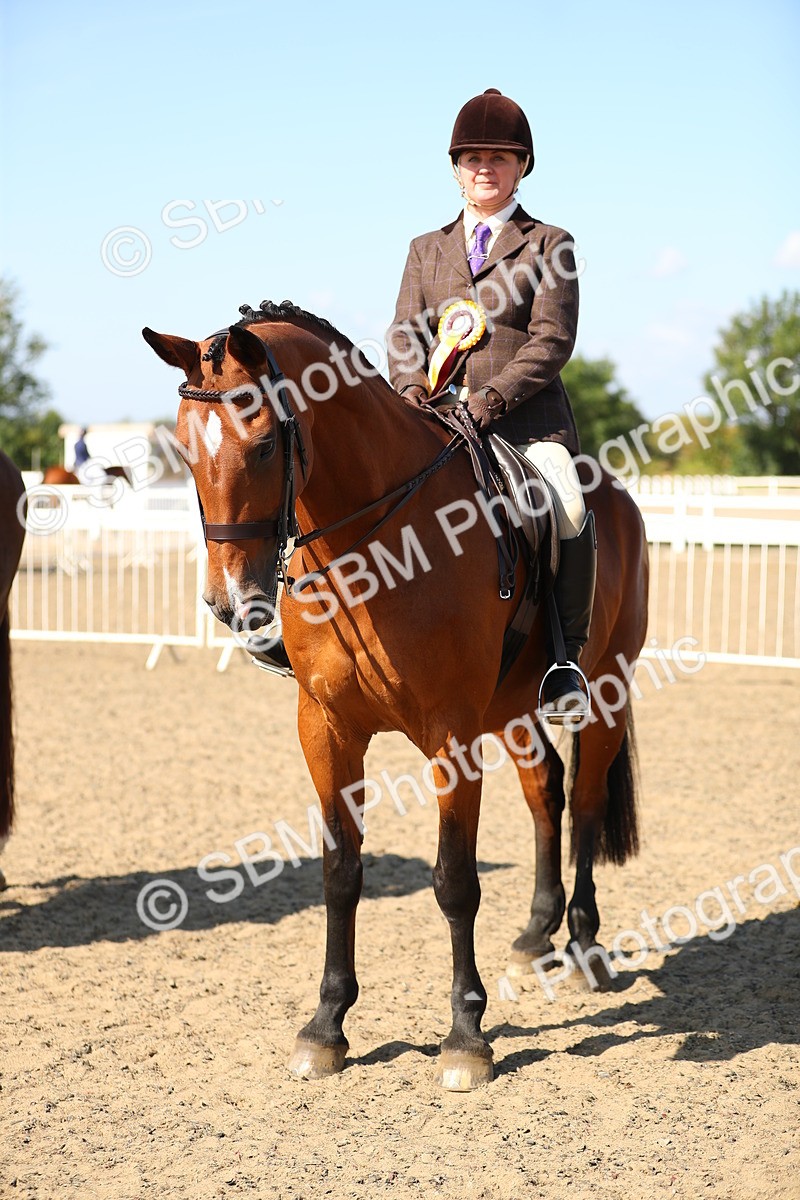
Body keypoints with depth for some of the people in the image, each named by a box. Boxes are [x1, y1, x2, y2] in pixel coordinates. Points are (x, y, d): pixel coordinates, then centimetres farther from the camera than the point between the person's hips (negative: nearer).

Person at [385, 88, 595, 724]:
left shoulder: (549, 245, 10)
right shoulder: (427, 249, 23)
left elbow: (552, 341, -2)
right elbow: (405, 336, 14)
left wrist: (491, 399, -15)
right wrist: (414, 393, -7)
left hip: (527, 417, -3)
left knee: (567, 510, -30)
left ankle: (567, 656, -19)